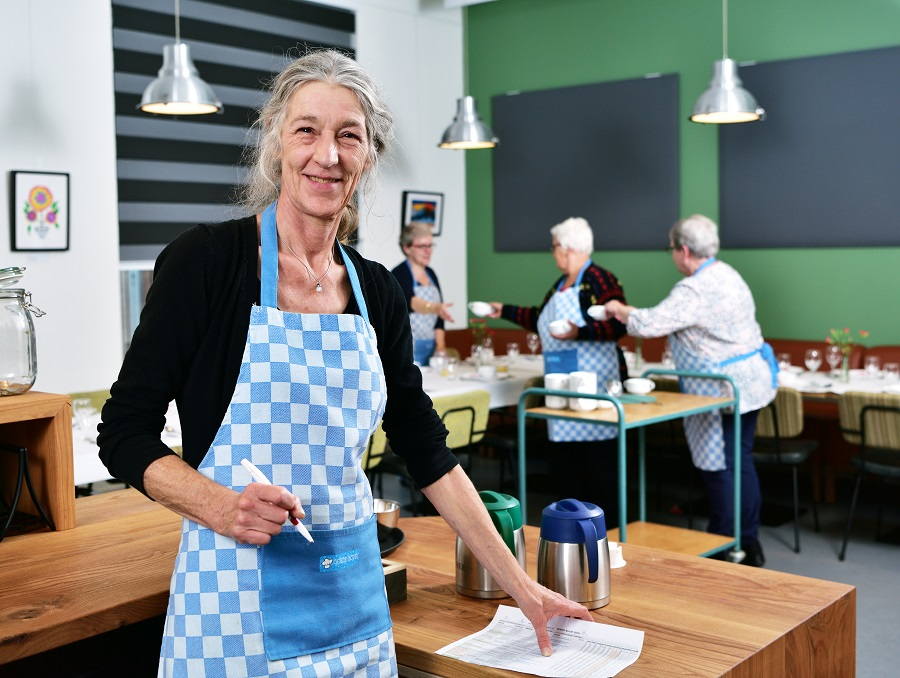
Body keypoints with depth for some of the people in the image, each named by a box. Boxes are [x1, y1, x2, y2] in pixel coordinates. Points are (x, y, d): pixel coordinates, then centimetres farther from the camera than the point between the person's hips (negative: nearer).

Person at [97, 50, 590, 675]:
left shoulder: (378, 293, 4)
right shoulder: (207, 260, -9)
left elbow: (429, 454, 8)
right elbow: (125, 434, -7)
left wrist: (522, 587, 8)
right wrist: (222, 507, -24)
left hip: (353, 595, 5)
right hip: (236, 594, -4)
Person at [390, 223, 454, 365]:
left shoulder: (431, 274, 13)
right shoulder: (399, 274, -8)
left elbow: (438, 316, 12)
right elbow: (410, 302, -27)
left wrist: (440, 345, 2)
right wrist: (436, 308, -43)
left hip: (430, 347, 6)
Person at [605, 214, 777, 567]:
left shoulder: (695, 290, -21)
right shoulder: (726, 274, 11)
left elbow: (651, 324, -26)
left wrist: (620, 310, -6)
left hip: (721, 391, -10)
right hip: (750, 381, 10)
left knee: (719, 471, 1)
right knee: (741, 462, 15)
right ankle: (750, 544, 24)